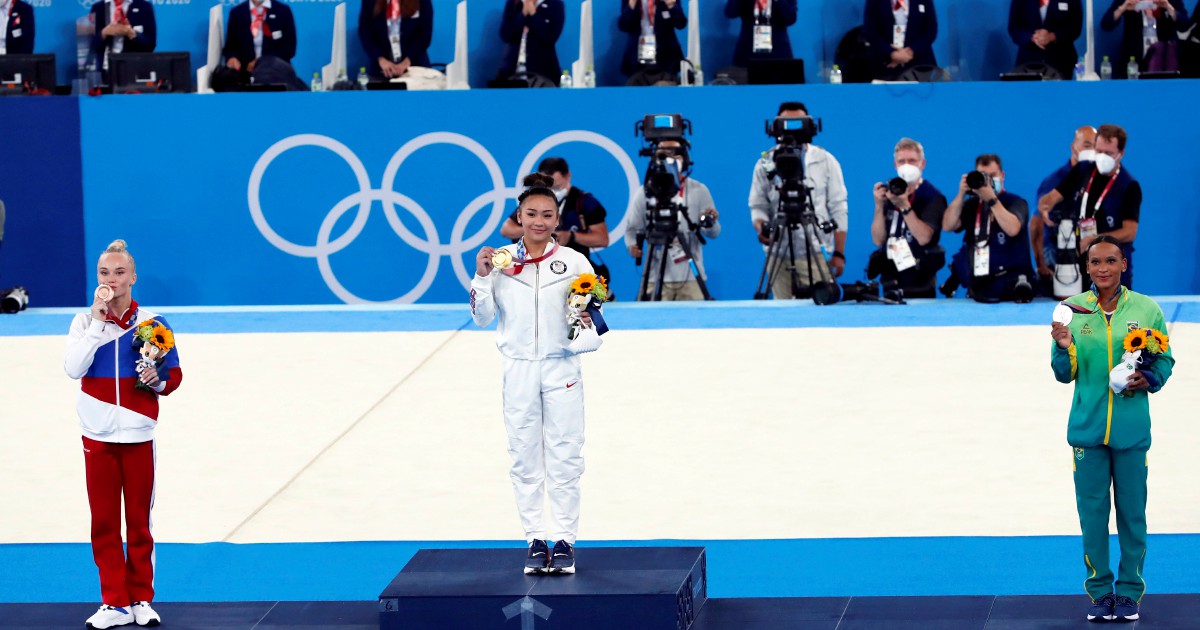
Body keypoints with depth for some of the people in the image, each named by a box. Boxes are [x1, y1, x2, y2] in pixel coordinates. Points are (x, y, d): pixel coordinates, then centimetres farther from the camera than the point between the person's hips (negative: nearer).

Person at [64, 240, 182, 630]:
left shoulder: (151, 323, -3)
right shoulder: (85, 321, -1)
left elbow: (174, 375, 3)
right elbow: (73, 368, -17)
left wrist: (158, 379, -19)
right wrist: (98, 320, -18)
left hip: (137, 436, -1)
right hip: (97, 436, 1)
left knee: (139, 522, 6)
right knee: (104, 524, 4)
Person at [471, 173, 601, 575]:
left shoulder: (574, 262, 0)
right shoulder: (500, 260, 2)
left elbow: (592, 314, 4)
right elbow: (482, 318, 4)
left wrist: (586, 321, -18)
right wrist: (481, 277, -9)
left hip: (561, 370, -1)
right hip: (519, 371, 1)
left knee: (564, 459, 1)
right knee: (525, 459, 4)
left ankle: (564, 540, 7)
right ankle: (535, 540, 11)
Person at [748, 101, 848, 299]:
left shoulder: (825, 161, 5)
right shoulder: (765, 164, 8)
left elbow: (839, 210, 5)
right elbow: (758, 206, 8)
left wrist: (839, 253, -1)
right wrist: (761, 229, -15)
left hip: (817, 256, -1)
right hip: (778, 255, 1)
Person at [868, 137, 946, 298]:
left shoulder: (933, 197, -8)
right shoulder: (890, 194, 6)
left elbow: (924, 238, -20)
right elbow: (879, 240, 1)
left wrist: (904, 206, -26)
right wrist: (879, 206, -12)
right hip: (890, 280, 4)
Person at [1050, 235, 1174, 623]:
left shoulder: (1146, 309, 2)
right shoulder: (1073, 310, 4)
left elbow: (1165, 360, 9)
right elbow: (1065, 374, 7)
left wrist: (1149, 379, -11)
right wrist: (1065, 348, -13)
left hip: (1132, 428, -1)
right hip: (1087, 428, 1)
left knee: (1132, 513, 3)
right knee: (1092, 513, 3)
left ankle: (1129, 592, 13)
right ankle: (1099, 591, 13)